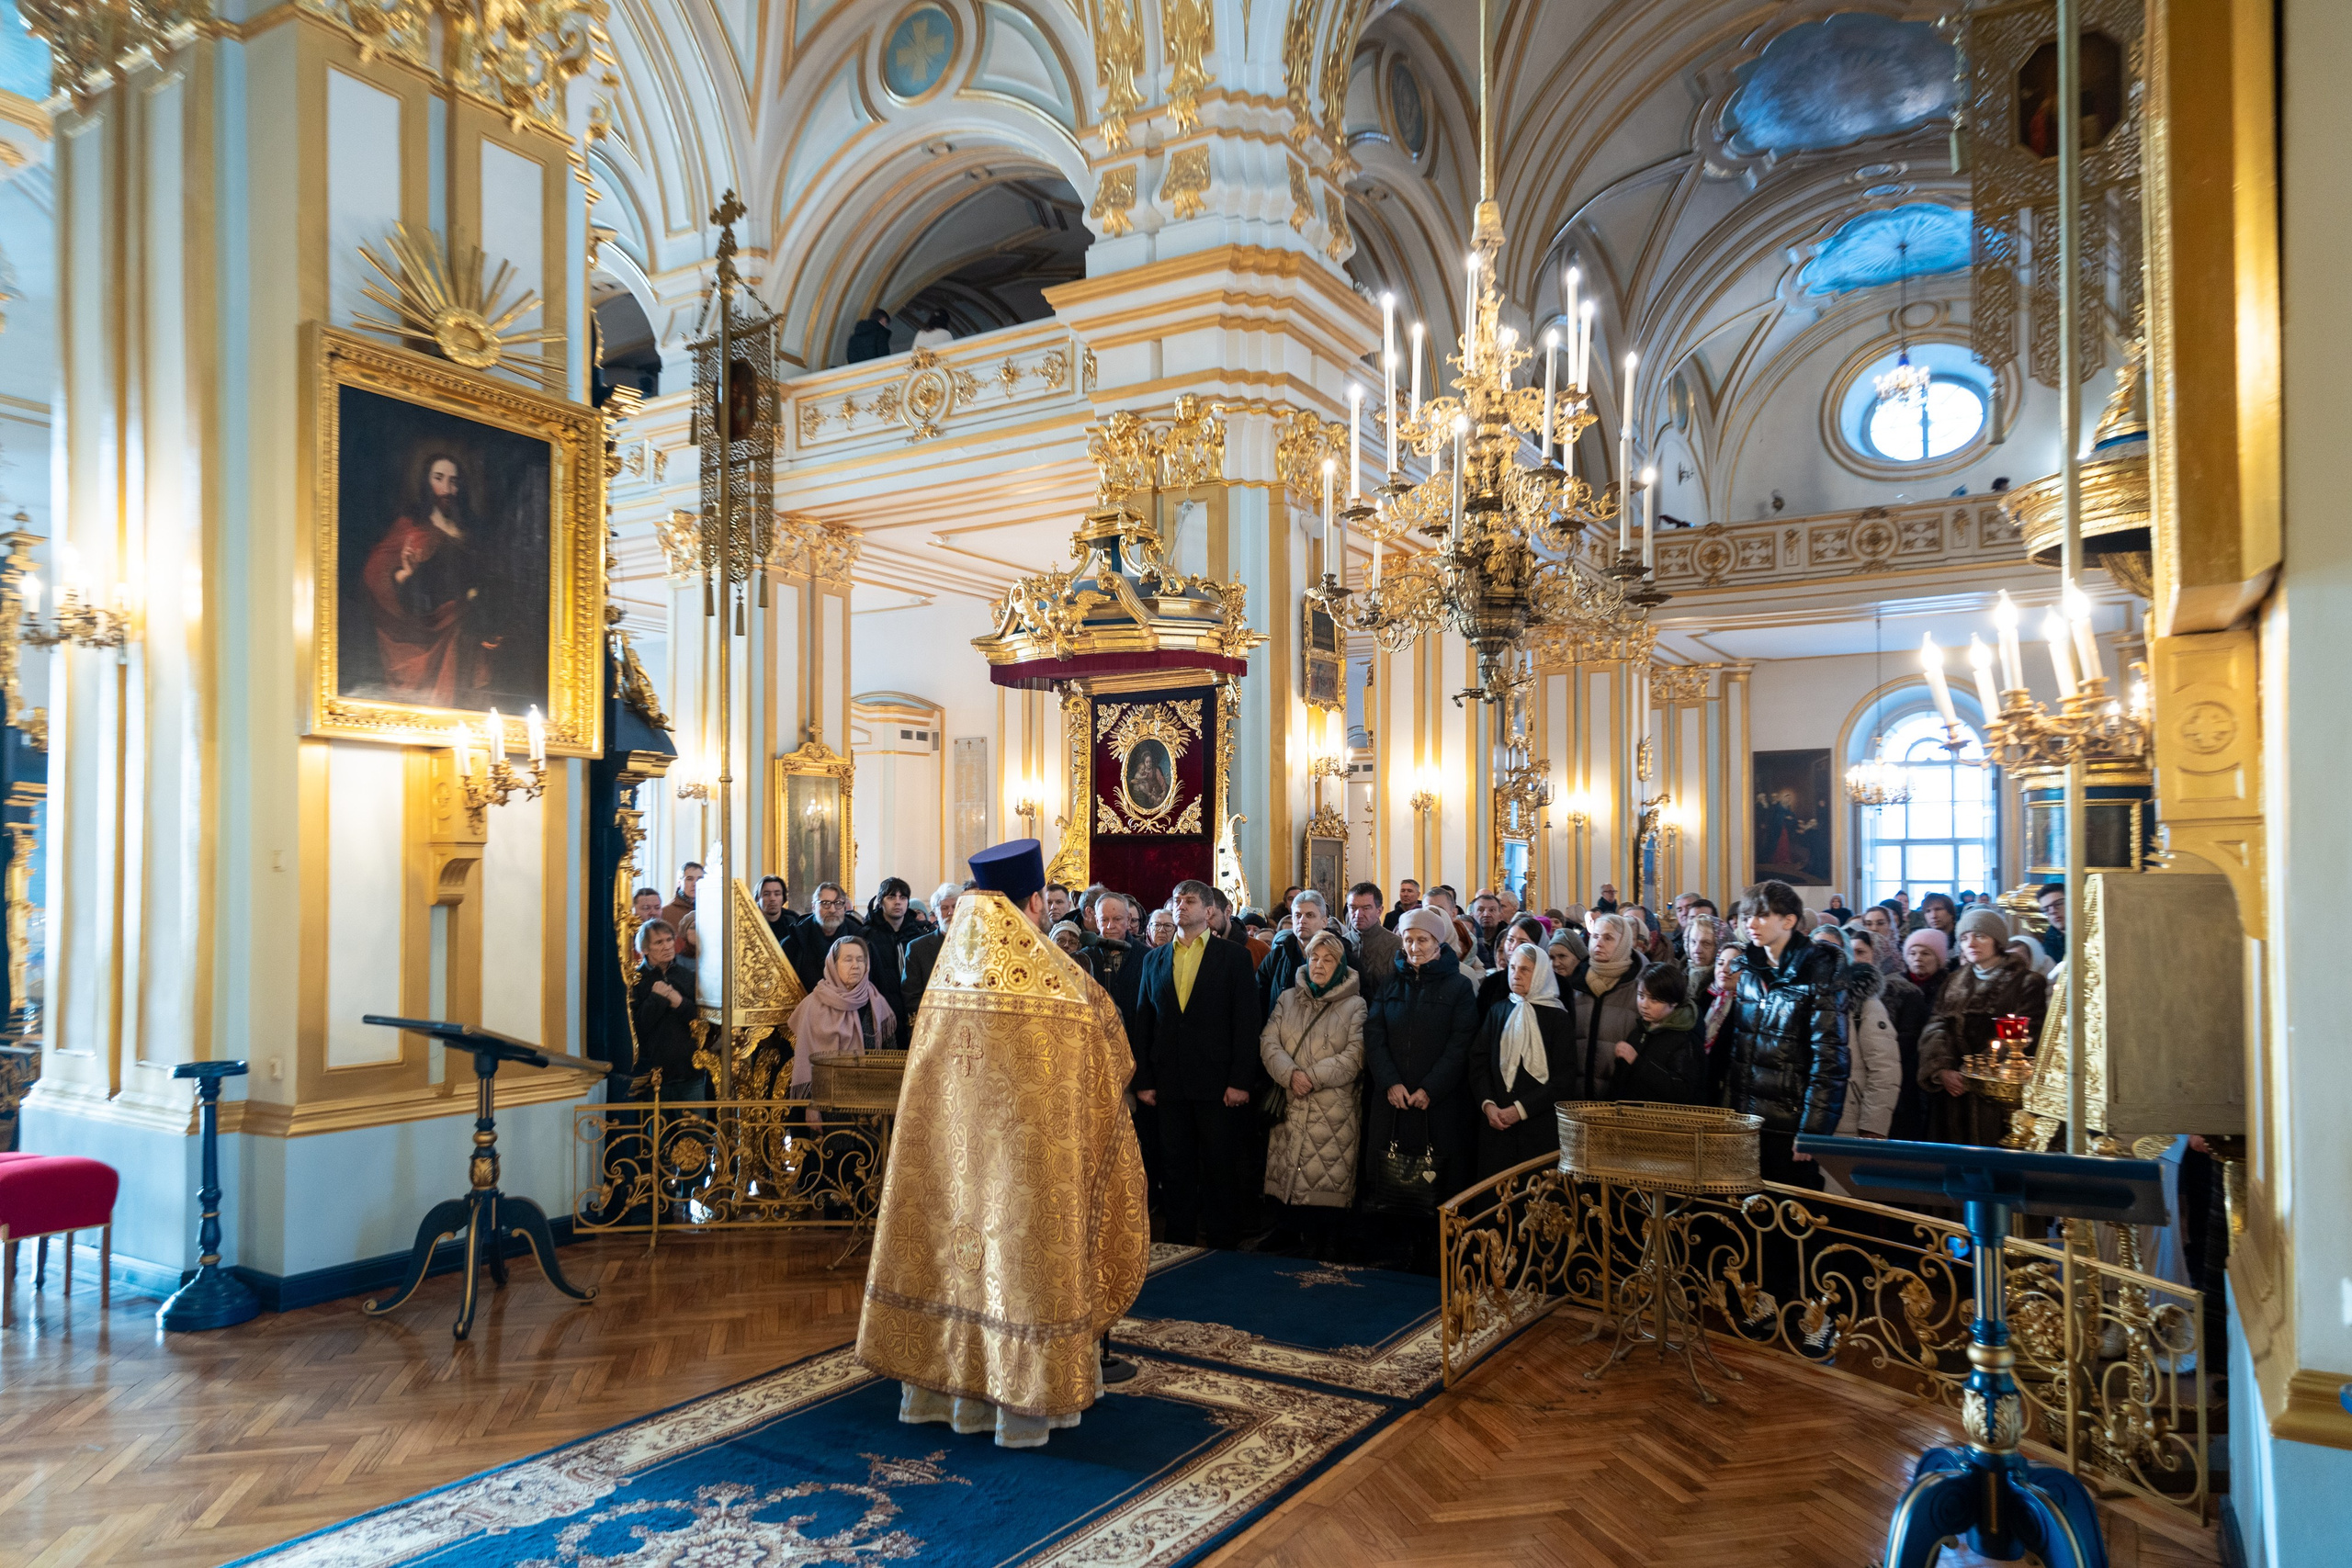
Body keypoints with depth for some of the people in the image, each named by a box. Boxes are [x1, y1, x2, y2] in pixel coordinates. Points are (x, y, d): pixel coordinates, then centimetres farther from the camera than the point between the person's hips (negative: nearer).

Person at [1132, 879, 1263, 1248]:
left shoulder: (1234, 955, 1)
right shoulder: (1154, 959, 12)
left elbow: (1247, 1021, -4)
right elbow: (1143, 1023, 11)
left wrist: (1241, 1080, -10)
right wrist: (1143, 1080, 4)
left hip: (1217, 1080, -3)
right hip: (1169, 1081, 3)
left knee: (1220, 1166, 3)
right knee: (1176, 1167, 9)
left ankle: (1223, 1242, 15)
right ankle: (1178, 1242, 20)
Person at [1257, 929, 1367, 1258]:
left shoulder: (1354, 1005, 3)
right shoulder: (1287, 999, 13)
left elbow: (1354, 1056, -6)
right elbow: (1268, 1043, 4)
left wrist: (1313, 1077, -14)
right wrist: (1289, 1074, -13)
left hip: (1334, 1114, -3)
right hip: (1290, 1108, 3)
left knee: (1328, 1186, -5)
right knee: (1288, 1182, 1)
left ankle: (1322, 1253, 6)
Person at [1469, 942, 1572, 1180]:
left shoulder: (1558, 1018, 1)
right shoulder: (1497, 1012, 11)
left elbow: (1563, 1077, -5)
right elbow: (1478, 1062, 6)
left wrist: (1521, 1109, -11)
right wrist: (1487, 1104, -9)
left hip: (1540, 1125, -2)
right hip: (1496, 1124, 3)